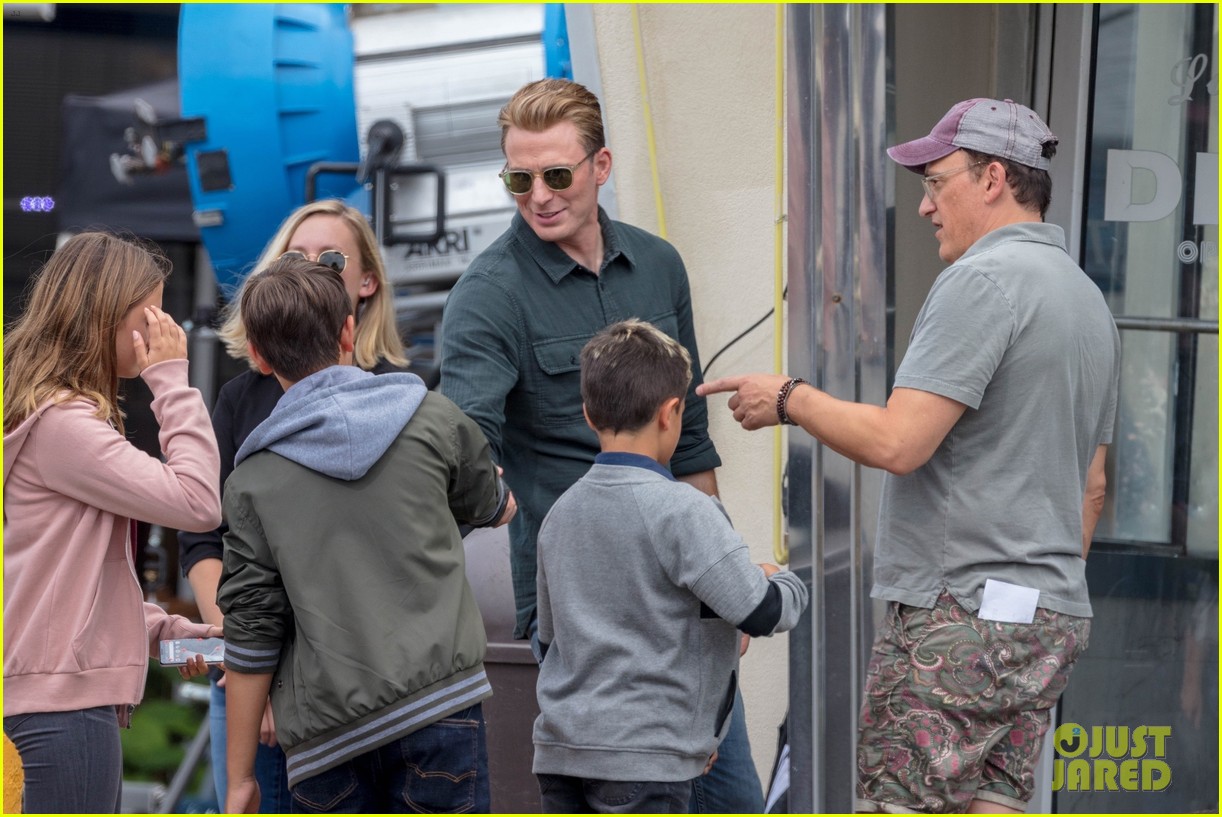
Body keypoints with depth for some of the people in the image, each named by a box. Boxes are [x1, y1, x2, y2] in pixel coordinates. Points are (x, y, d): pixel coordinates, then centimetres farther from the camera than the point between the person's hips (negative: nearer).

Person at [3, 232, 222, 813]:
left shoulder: (70, 415, 19)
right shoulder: (59, 422, -15)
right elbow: (198, 502, -20)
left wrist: (166, 631, 9)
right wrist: (171, 379, -12)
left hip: (70, 691, 11)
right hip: (63, 699, -11)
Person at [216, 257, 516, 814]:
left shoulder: (253, 480, 4)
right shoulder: (432, 419, 6)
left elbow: (251, 636, 2)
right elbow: (496, 509, 26)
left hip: (327, 735, 1)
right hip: (441, 703, 0)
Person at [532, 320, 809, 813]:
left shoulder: (560, 513, 11)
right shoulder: (682, 512, -13)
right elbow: (763, 613, -14)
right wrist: (787, 582, 9)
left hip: (559, 752, 7)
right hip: (644, 756, -7)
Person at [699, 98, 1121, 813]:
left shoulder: (983, 279, -13)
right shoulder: (1090, 301, 18)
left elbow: (896, 443, -20)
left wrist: (790, 399, -5)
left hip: (960, 610, -9)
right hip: (1052, 619, 9)